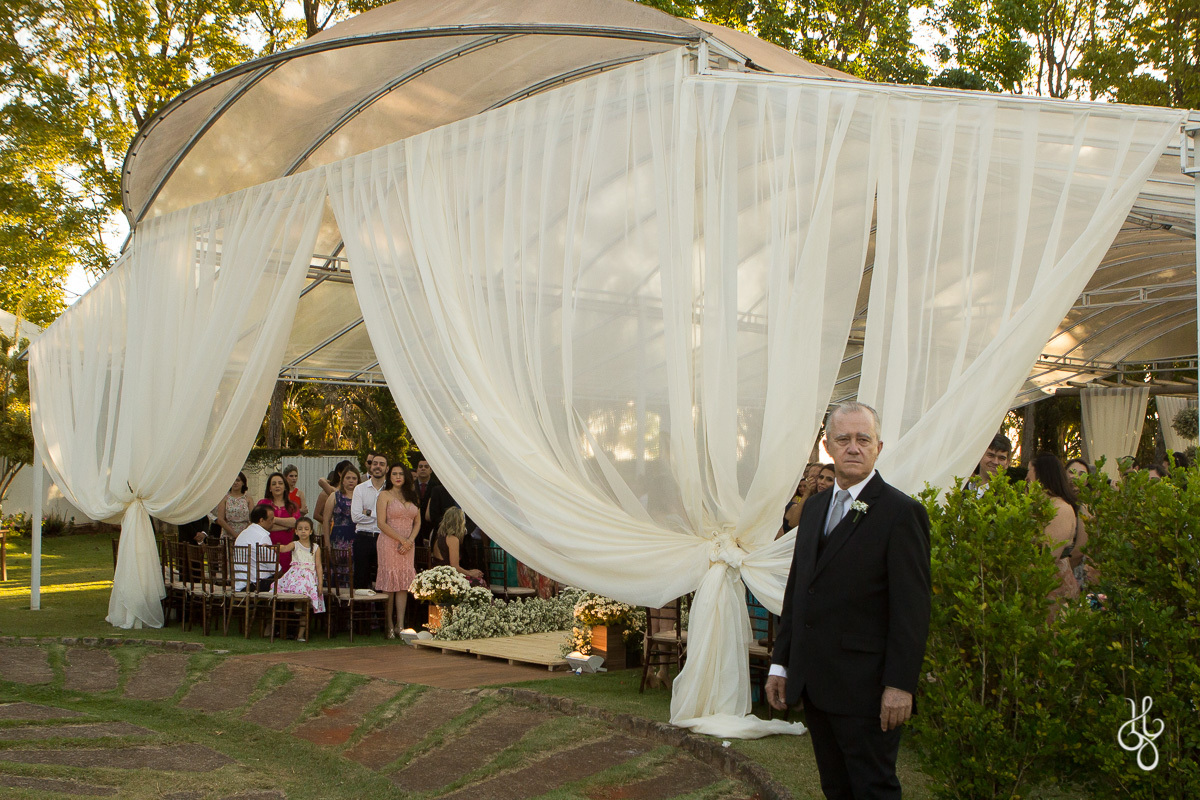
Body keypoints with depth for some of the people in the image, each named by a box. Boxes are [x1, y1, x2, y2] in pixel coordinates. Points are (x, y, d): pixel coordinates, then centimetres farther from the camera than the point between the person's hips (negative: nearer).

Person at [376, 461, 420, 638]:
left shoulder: (411, 496, 15)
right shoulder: (385, 495, 0)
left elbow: (418, 522, 12)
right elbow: (382, 523, -8)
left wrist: (410, 540, -4)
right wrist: (401, 539, -12)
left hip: (409, 544, 5)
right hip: (389, 543, -4)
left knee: (404, 583, 0)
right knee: (389, 583, -4)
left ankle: (400, 624, 0)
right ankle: (390, 625, 0)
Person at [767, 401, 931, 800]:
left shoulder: (902, 512, -9)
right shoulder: (814, 506, 13)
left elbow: (912, 608, -13)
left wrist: (900, 685, -18)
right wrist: (780, 663, 14)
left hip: (865, 688, -7)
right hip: (813, 684, 7)